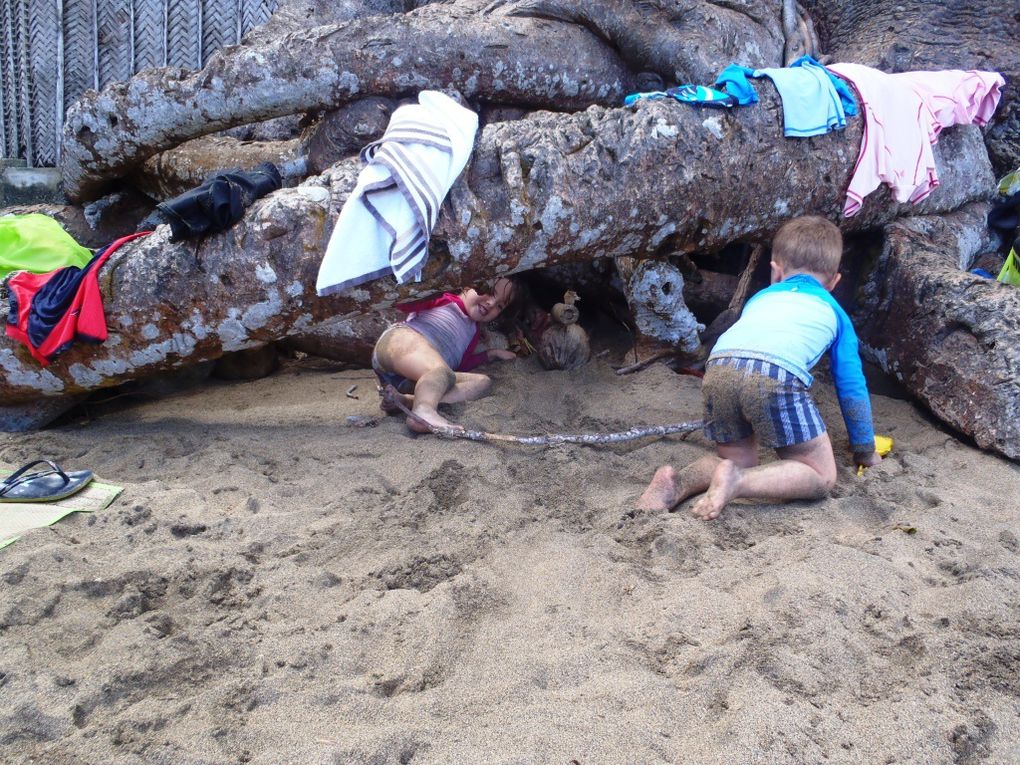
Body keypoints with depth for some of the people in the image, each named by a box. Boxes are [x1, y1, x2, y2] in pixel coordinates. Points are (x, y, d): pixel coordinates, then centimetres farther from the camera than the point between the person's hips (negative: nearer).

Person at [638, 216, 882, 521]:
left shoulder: (760, 297, 38)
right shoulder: (834, 311, 32)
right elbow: (852, 388, 34)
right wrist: (865, 451, 48)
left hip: (717, 369, 4)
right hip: (777, 373, -4)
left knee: (740, 461, 26)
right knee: (822, 476, 11)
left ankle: (677, 482, -2)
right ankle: (738, 481, -13)